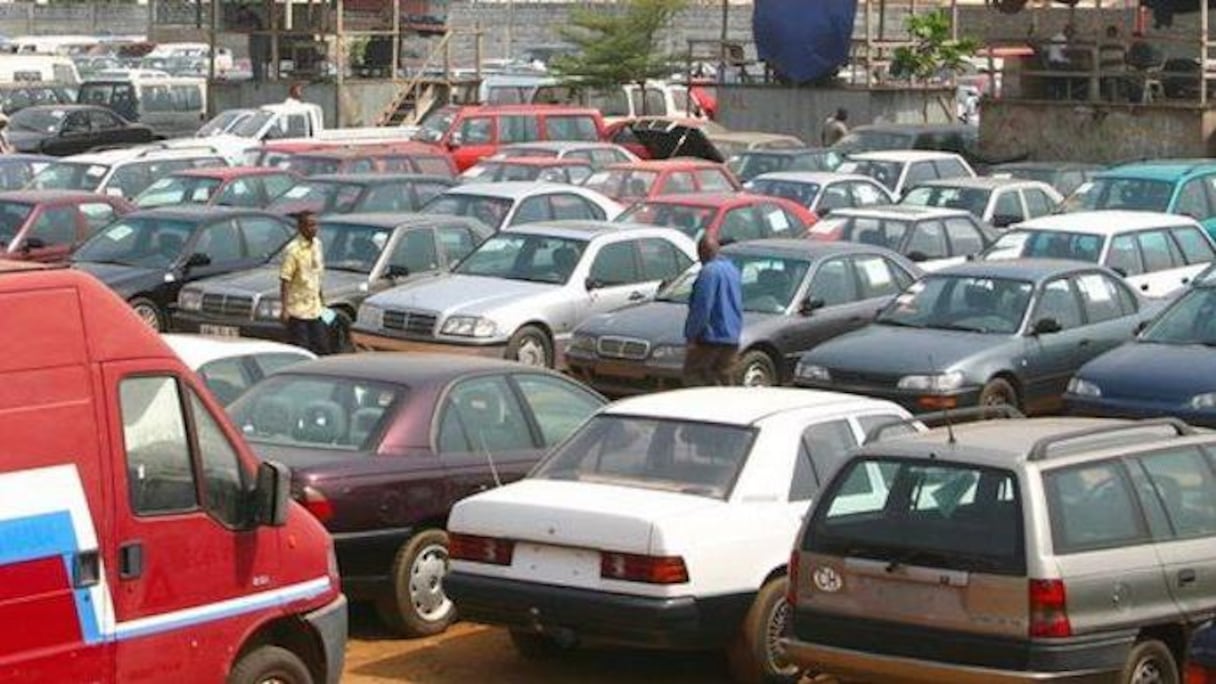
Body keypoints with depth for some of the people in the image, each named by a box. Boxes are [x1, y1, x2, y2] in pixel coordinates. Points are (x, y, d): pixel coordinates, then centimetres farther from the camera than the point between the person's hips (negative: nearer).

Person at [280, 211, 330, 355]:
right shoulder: (293, 250, -16)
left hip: (315, 309, 7)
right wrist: (285, 309, -22)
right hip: (298, 310, -7)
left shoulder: (316, 244, 7)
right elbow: (285, 281, -17)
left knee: (322, 349, 11)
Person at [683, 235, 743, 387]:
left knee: (692, 375, -2)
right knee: (724, 379, 11)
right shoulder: (733, 270, 15)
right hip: (731, 339, 9)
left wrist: (691, 334, -14)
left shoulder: (709, 271, -15)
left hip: (710, 337, -9)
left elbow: (701, 307, -19)